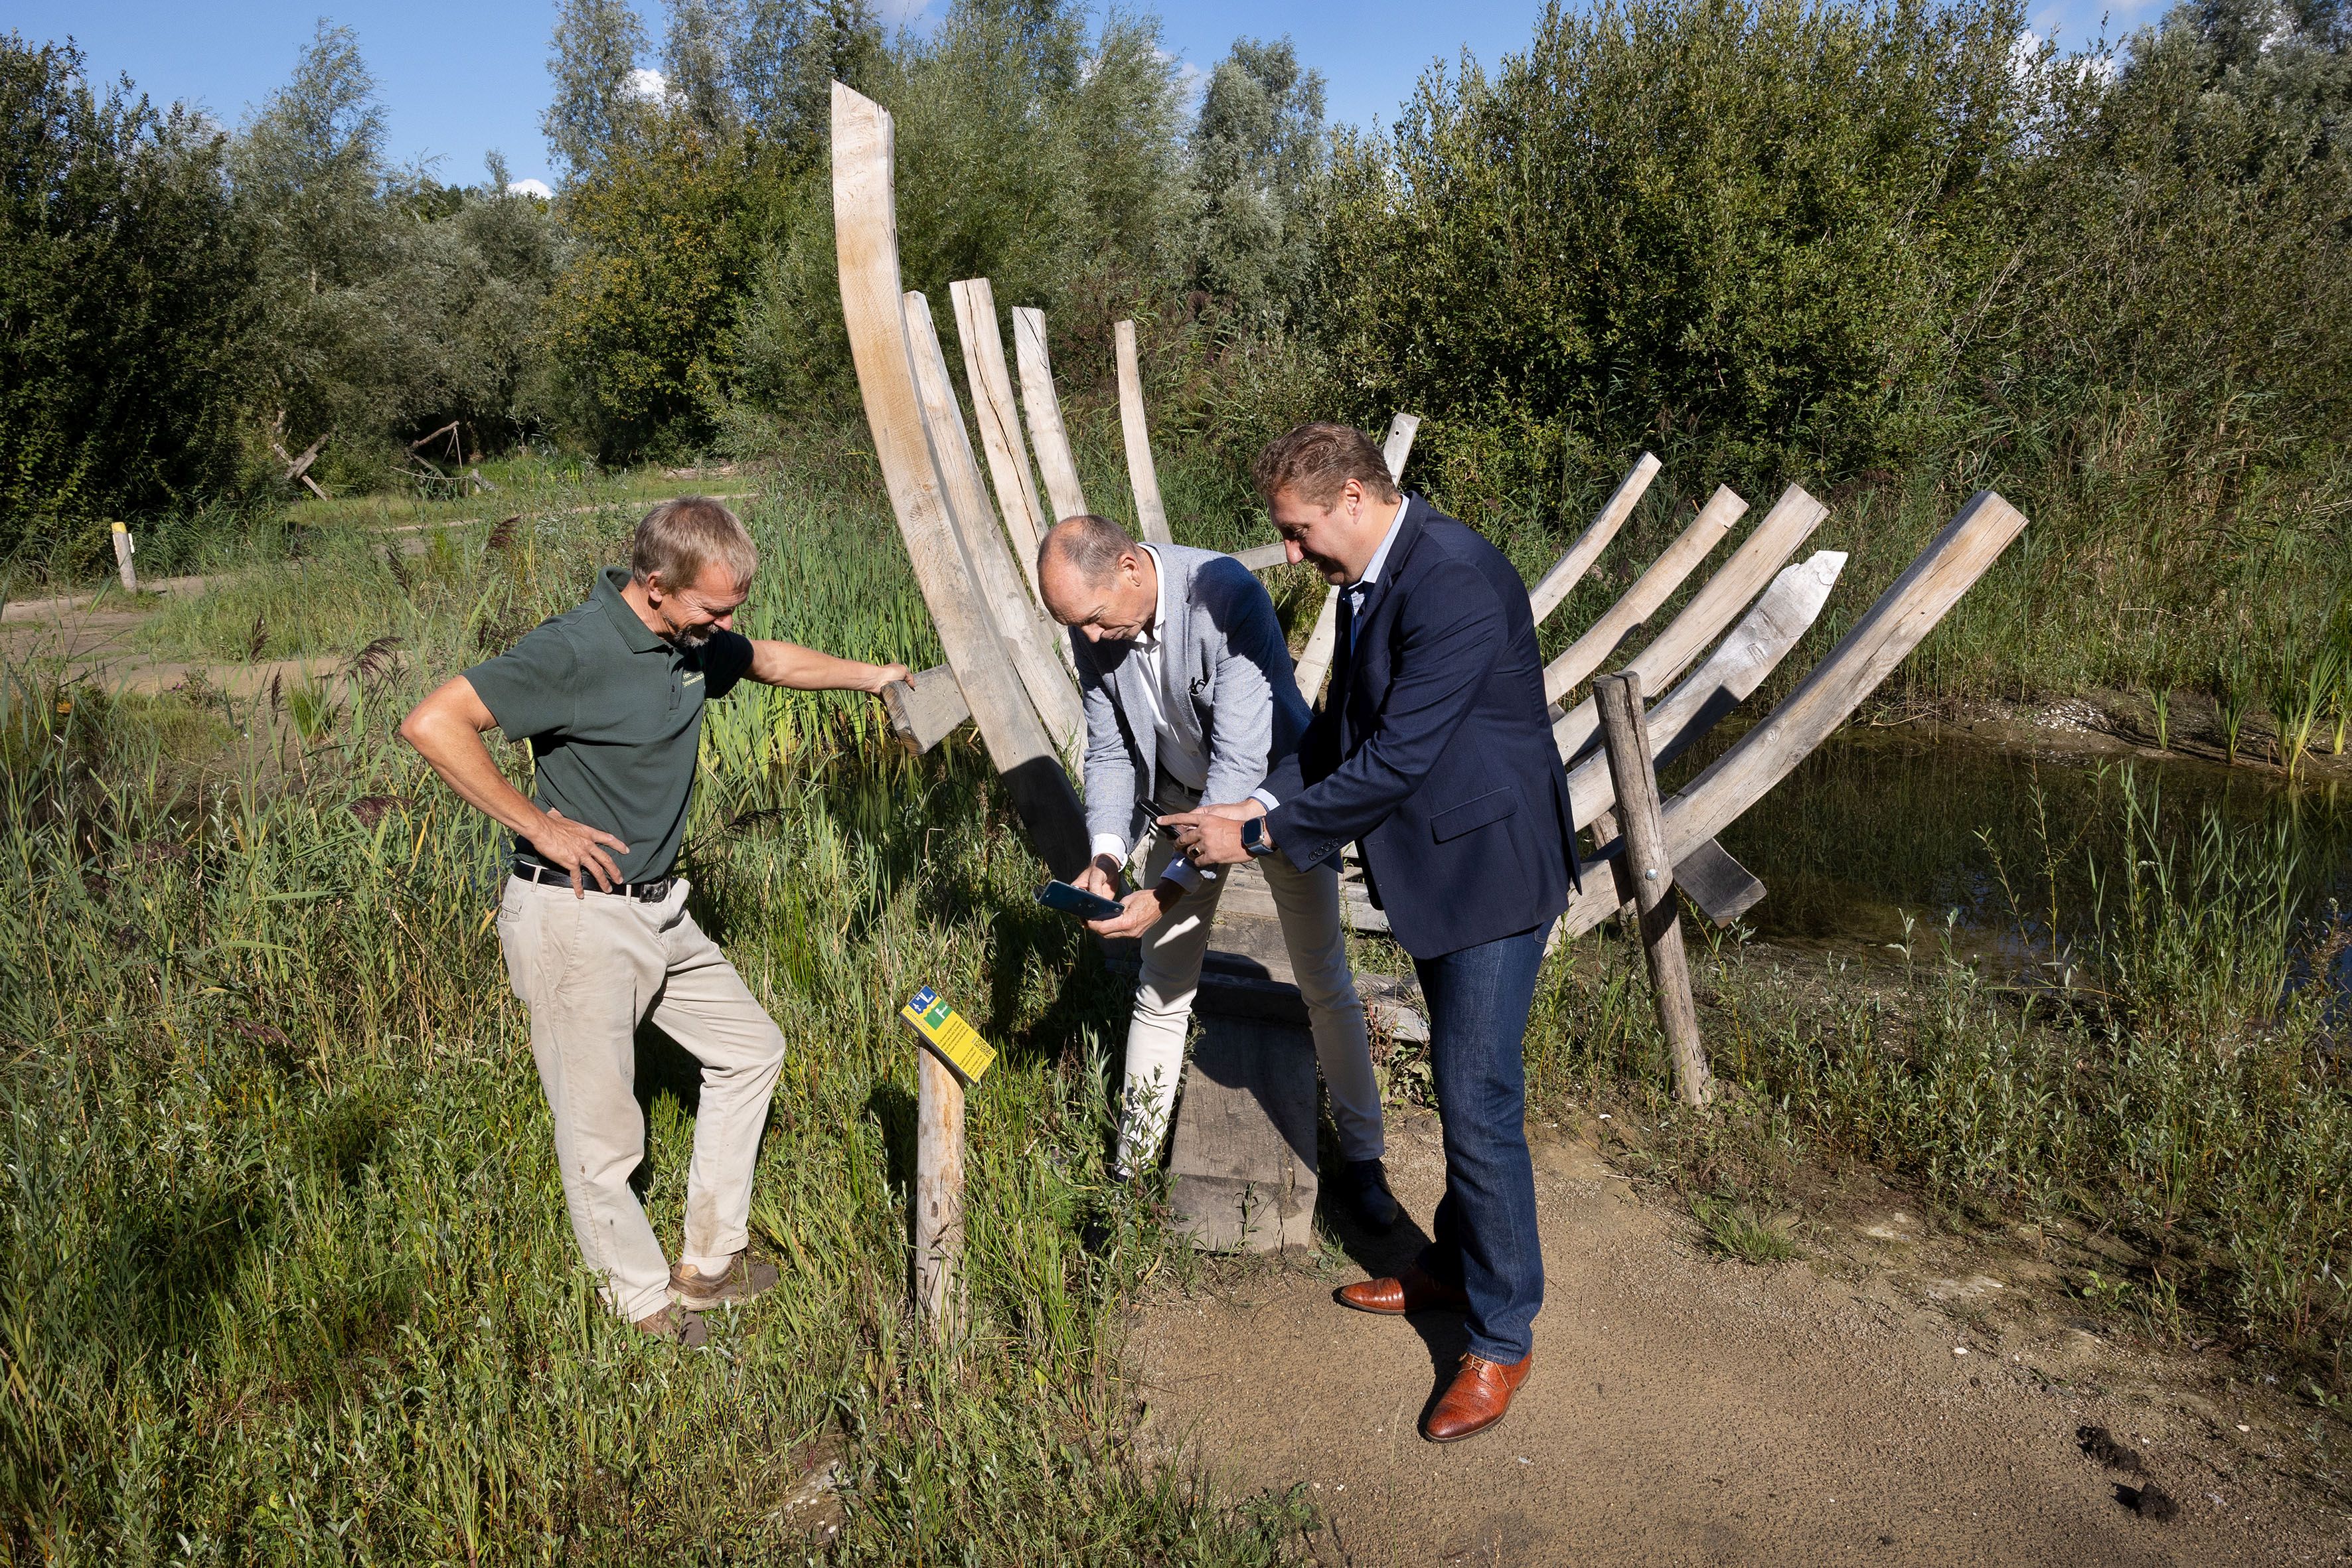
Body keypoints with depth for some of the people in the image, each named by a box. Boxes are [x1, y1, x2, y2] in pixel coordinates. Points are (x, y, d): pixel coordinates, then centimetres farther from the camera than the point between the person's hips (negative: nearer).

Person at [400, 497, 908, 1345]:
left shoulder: (695, 640, 4)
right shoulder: (577, 649, -22)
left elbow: (771, 660, 26)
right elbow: (432, 723, -29)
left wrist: (868, 675, 19)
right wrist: (539, 824, -24)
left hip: (659, 908, 9)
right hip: (576, 916, -9)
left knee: (750, 1048, 17)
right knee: (603, 1132, 2)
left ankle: (710, 1260, 29)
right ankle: (644, 1299, 25)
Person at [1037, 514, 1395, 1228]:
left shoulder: (1227, 596, -36)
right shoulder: (1094, 625, -17)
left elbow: (1239, 762, -38)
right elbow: (1109, 748, -7)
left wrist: (1167, 891, -42)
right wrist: (1106, 853, -25)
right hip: (1185, 798, 4)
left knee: (1325, 986, 6)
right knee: (1162, 988, 6)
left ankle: (1361, 1157, 25)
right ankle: (1132, 1168, 21)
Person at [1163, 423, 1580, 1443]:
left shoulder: (1454, 583, -26)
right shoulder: (1369, 579, 6)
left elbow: (1396, 760, -28)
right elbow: (1341, 725, 13)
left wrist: (1257, 836, -21)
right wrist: (1264, 802, -2)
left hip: (1489, 870, -9)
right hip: (1433, 867, 9)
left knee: (1479, 1104, -2)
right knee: (1459, 1087, 22)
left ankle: (1502, 1338, 15)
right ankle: (1455, 1263, 40)